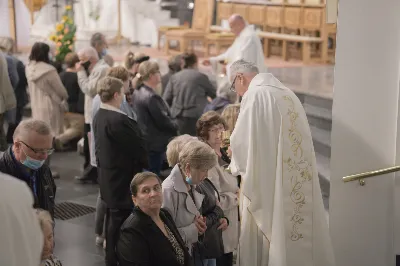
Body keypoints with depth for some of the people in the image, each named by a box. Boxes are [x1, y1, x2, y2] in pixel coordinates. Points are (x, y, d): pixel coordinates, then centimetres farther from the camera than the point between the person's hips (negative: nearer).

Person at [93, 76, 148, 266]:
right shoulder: (119, 120, -26)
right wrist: (147, 165, -1)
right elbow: (138, 147, -19)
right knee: (120, 223, 0)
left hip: (108, 178, 10)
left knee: (112, 219, 21)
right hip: (122, 180, -10)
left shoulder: (99, 117, 3)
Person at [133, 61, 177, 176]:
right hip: (155, 144, -10)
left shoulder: (137, 93, 7)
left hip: (143, 142, 10)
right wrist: (175, 128, -1)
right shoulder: (151, 97, -23)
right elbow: (163, 121, -21)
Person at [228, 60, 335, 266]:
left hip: (269, 183, -7)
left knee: (269, 233, 1)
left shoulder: (254, 95, -9)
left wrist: (235, 159, 10)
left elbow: (241, 141, -11)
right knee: (297, 230, 11)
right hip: (299, 183, 7)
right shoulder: (288, 94, 14)